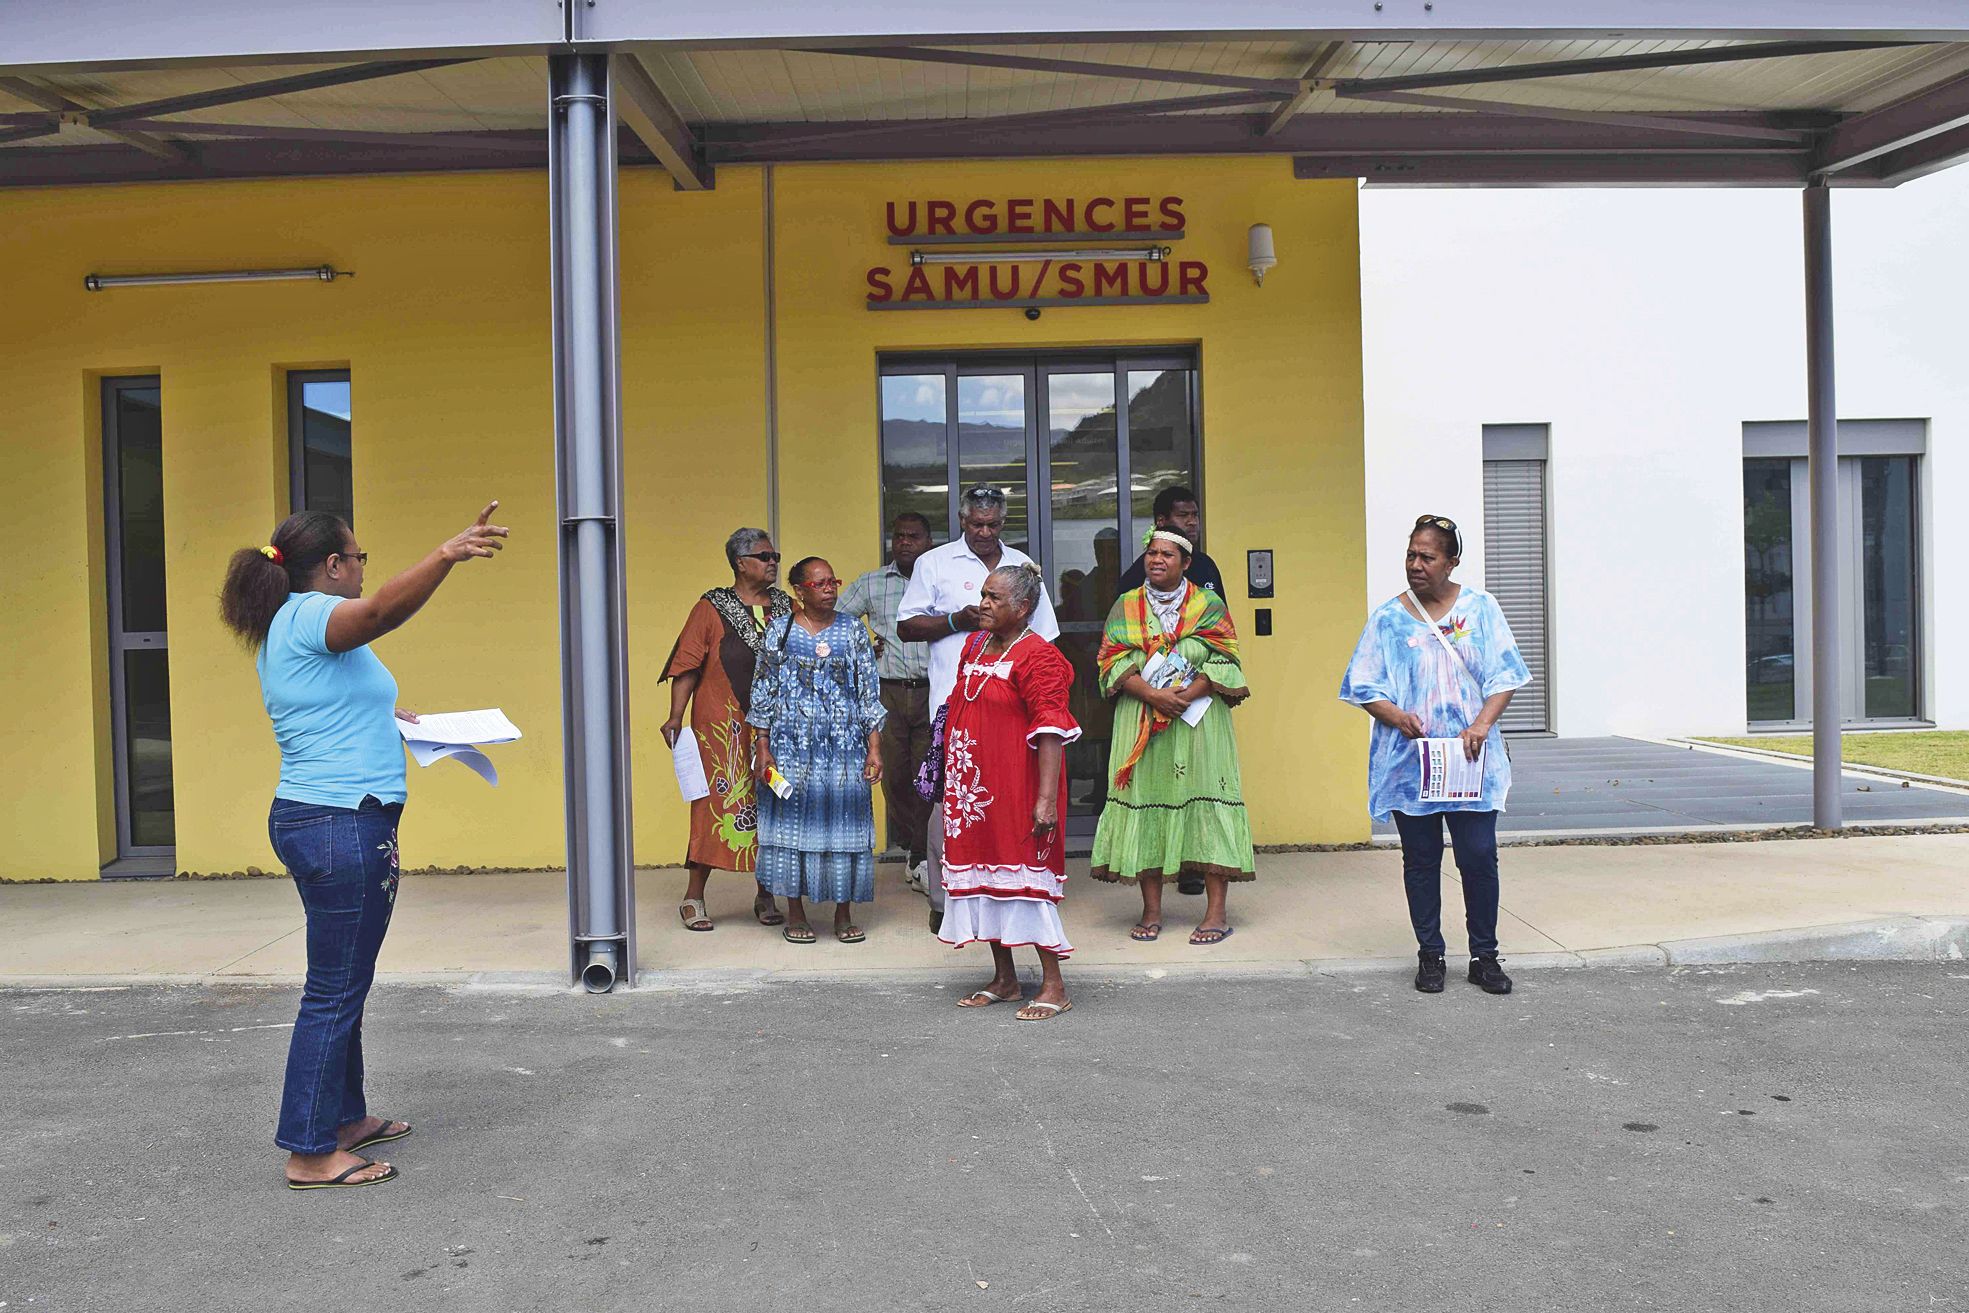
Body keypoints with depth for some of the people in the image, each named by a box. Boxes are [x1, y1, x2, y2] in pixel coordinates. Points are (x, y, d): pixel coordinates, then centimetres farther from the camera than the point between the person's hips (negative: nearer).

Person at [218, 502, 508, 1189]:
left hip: (305, 818, 11)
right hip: (344, 823, -11)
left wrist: (383, 714, 32)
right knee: (335, 990, -4)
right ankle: (309, 1153, 3)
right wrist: (446, 553, -49)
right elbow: (382, 611, -36)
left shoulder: (284, 630, 18)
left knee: (342, 983, 19)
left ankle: (344, 1118, 30)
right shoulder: (312, 614, -13)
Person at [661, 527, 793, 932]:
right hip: (724, 726, -4)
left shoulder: (786, 607, 12)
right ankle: (694, 898, 5)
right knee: (718, 802, -5)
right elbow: (687, 666, -3)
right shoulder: (712, 608, 1)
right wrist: (675, 717, -10)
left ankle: (765, 895, 18)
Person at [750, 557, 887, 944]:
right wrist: (762, 750, -3)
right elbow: (763, 694, 3)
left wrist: (874, 748, 0)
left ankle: (844, 915, 13)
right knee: (792, 823, 2)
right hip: (793, 748, -1)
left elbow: (870, 694, 6)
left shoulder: (853, 631, 6)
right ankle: (795, 914, 14)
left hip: (845, 748, 1)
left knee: (844, 823, 2)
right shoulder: (779, 632, 3)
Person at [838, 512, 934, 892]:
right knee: (894, 775, 3)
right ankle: (910, 846, 23)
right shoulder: (870, 584, 11)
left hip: (931, 692, -1)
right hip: (887, 692, 1)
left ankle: (921, 862, 3)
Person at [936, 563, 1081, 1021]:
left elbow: (1051, 731, -19)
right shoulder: (973, 645, 12)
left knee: (1024, 873, -4)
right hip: (971, 787, 8)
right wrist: (951, 780, 22)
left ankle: (1053, 986, 7)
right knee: (981, 872, 12)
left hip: (1015, 790, -8)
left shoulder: (1036, 656, -13)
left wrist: (1047, 799, -25)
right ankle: (1004, 979, 24)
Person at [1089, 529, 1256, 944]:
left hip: (1198, 719, -1)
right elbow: (1114, 662, 1)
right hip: (1140, 723, 1)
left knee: (1206, 803, -4)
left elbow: (1223, 661, -2)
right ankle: (1151, 911, 7)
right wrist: (1153, 695, -15)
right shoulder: (1125, 607, 11)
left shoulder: (1208, 605, 7)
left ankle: (1217, 911, 0)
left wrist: (1186, 695, -16)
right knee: (1145, 803, -1)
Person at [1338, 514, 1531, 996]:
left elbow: (1504, 676, 2)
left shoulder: (1480, 608, 5)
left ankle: (1484, 955, 13)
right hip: (1409, 762, 0)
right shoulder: (1388, 618, 4)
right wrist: (1396, 716, -16)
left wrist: (1482, 724, -14)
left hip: (1471, 761, 0)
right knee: (1420, 860, 7)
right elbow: (1364, 688, 4)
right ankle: (1430, 955, 19)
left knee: (1479, 857, -2)